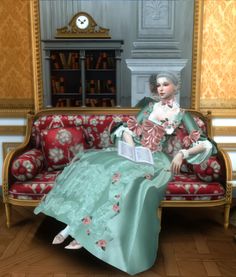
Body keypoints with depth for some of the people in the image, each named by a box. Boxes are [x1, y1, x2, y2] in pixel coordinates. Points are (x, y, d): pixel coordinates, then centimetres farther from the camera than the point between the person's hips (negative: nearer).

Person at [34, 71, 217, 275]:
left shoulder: (181, 114, 8)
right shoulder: (150, 106, 18)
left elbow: (205, 144, 0)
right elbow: (128, 129, 11)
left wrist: (182, 153, -17)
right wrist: (130, 145, -10)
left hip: (154, 160, -3)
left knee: (129, 179, -37)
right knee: (93, 163, -23)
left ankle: (84, 231, -28)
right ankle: (72, 227, -24)